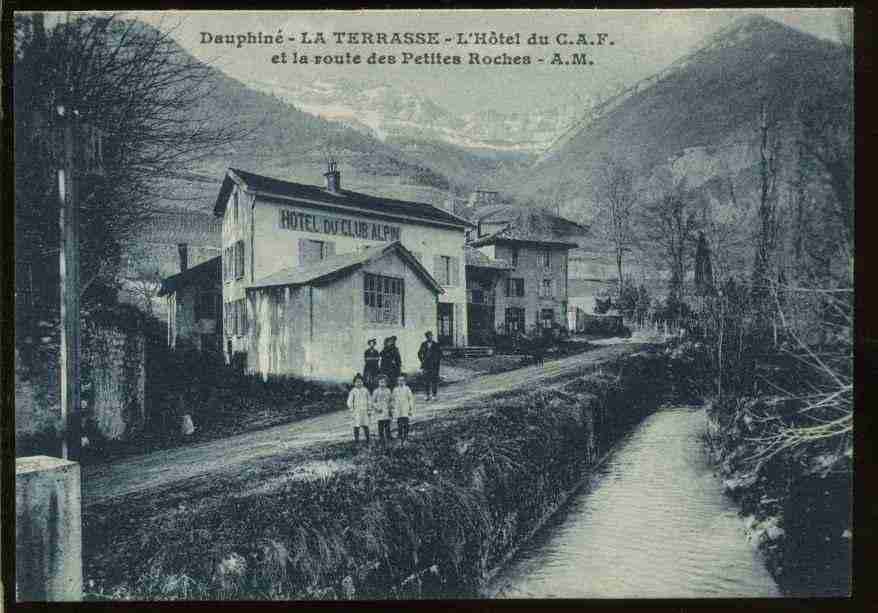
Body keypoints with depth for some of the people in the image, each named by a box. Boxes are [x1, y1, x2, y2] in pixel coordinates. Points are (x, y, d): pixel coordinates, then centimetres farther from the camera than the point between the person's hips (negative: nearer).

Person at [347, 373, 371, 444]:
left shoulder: (365, 390, 7)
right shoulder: (353, 391, -3)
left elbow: (369, 400, 13)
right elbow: (349, 402, -3)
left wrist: (369, 410, 9)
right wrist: (352, 411, -8)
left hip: (365, 411, 3)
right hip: (357, 412, -3)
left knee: (366, 426, 6)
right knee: (356, 426, -3)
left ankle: (367, 440, 16)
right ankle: (356, 440, 5)